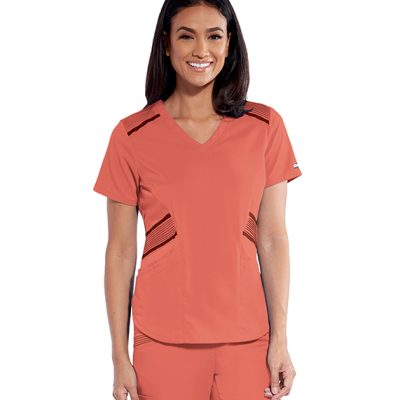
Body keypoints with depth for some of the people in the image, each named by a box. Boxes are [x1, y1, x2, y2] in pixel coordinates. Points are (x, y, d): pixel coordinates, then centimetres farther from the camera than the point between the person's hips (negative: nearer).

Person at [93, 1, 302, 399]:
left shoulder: (265, 126, 0)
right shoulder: (131, 135, -3)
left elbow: (272, 239, 1)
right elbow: (120, 250, -1)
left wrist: (280, 339, -1)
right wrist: (120, 356, -1)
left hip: (246, 339, 1)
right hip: (162, 340, -1)